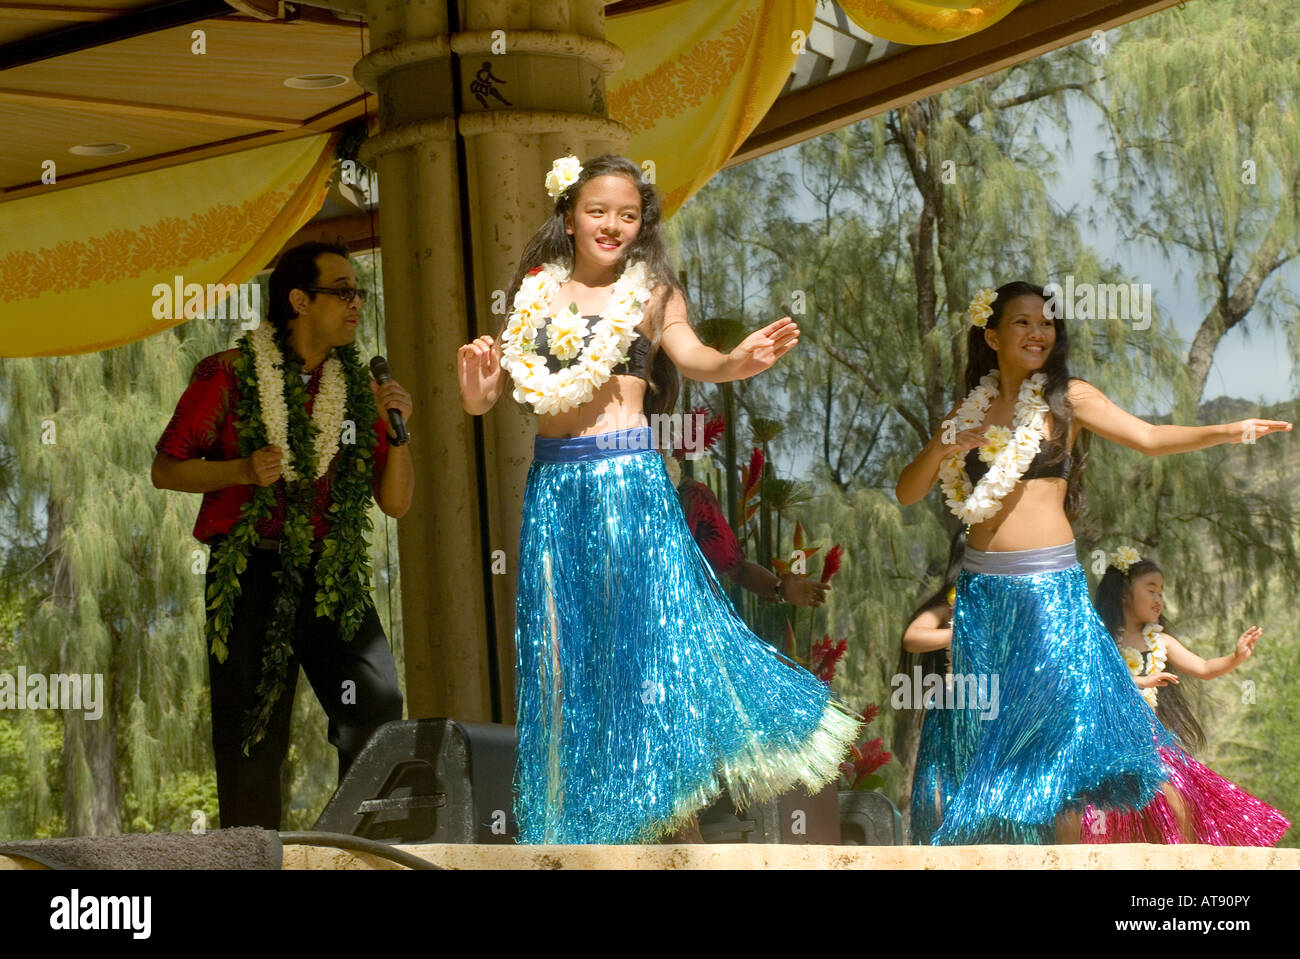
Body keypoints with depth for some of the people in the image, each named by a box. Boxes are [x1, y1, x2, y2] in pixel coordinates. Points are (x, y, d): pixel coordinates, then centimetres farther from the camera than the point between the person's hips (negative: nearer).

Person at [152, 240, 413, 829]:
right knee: (251, 739, -1)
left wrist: (396, 429, -3)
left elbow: (396, 503, 13)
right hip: (251, 575, -3)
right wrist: (243, 471, -12)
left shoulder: (359, 389, 11)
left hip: (333, 576, 3)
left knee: (378, 709, -13)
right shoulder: (229, 376, 1)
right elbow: (166, 470, 4)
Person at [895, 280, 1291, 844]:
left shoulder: (1067, 399, 2)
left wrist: (1229, 431, -22)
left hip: (1049, 588, -3)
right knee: (992, 730, 6)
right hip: (983, 588, 3)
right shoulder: (969, 412, 10)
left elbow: (1149, 438, -9)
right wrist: (941, 448, -9)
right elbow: (907, 493, 10)